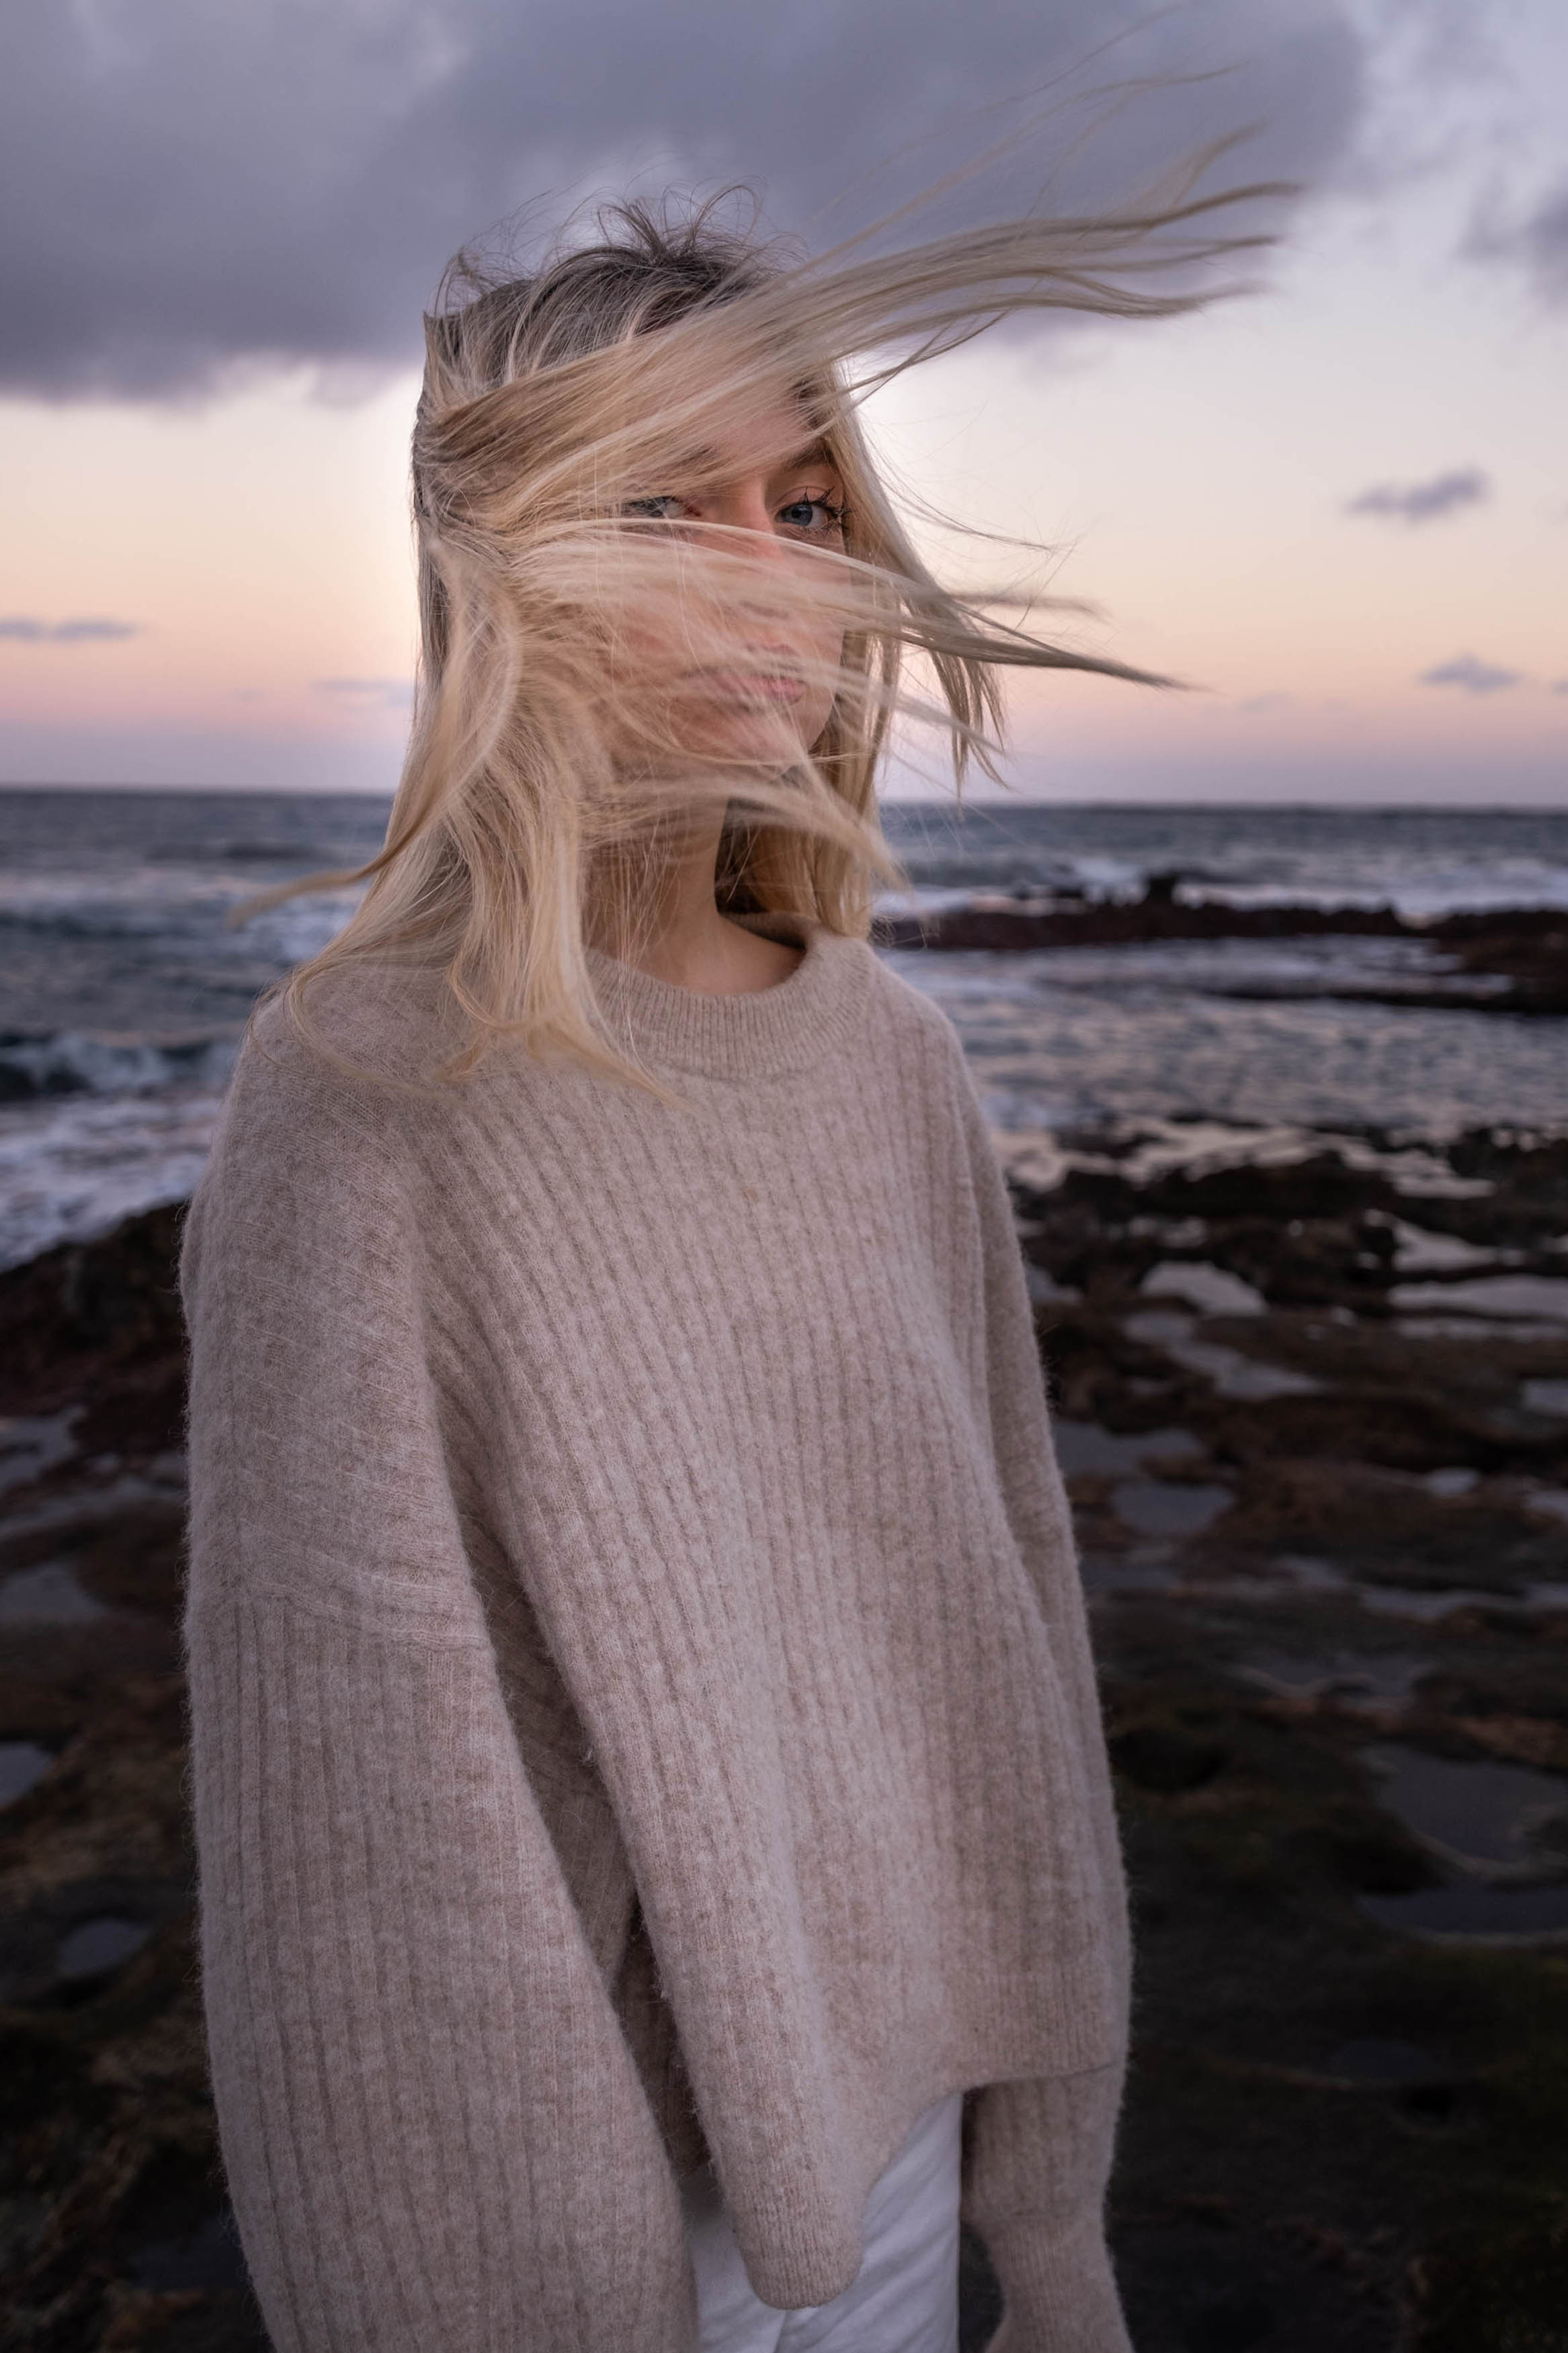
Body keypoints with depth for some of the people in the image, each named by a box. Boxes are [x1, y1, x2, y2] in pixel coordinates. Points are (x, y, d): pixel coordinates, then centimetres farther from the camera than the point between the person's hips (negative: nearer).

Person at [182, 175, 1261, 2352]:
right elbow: (382, 1817, -20)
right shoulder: (367, 1108, -21)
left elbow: (1002, 1607, 2)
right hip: (576, 2172, -4)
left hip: (885, 2096, 5)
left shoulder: (892, 1062, -3)